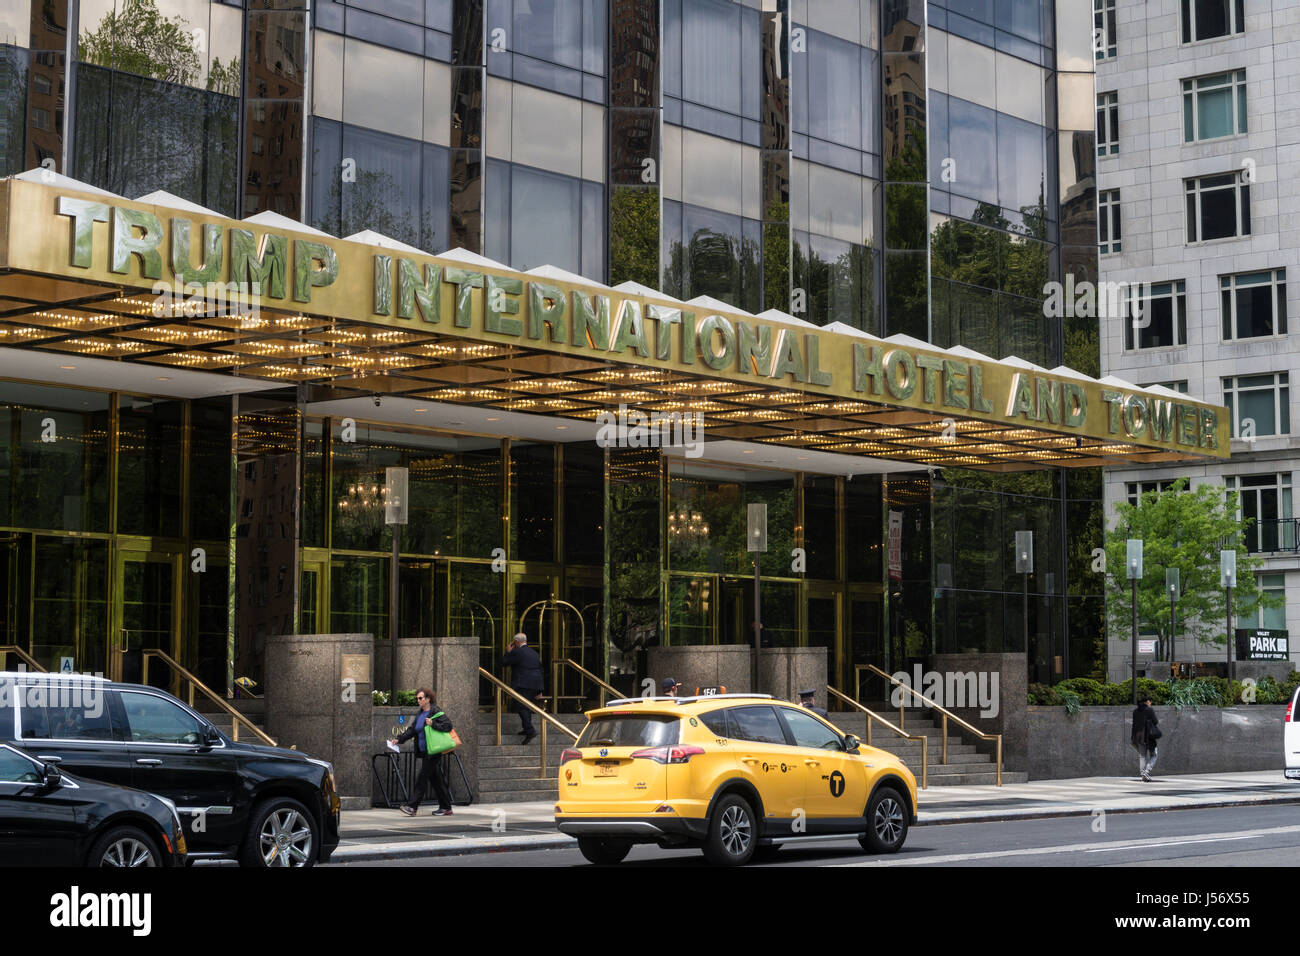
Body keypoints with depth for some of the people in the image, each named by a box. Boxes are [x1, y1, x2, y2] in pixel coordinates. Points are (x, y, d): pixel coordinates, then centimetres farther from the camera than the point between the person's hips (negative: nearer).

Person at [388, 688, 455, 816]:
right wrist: (399, 740, 5)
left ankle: (413, 807, -10)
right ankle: (445, 808, 15)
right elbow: (412, 730, 16)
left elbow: (448, 725, -16)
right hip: (424, 753, 8)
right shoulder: (419, 714, 16)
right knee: (436, 780, 10)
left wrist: (433, 724, -25)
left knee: (422, 778, -10)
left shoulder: (435, 712, -10)